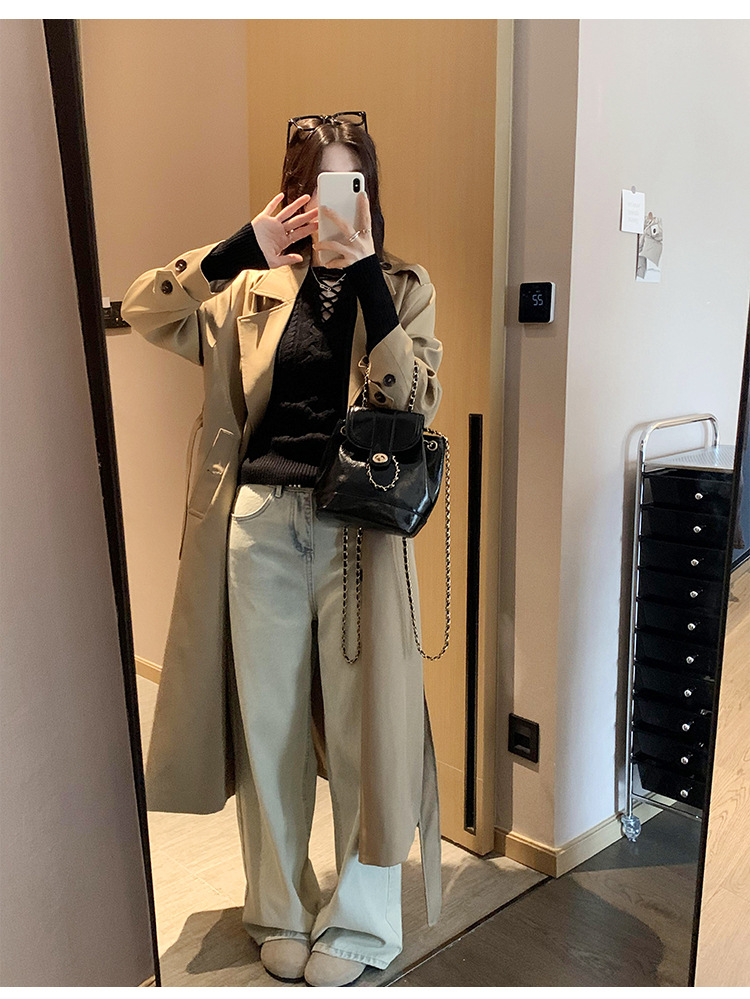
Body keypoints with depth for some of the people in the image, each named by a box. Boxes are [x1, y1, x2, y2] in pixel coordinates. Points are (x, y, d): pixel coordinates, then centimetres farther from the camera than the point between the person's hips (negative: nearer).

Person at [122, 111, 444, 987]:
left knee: (362, 721, 6)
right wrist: (245, 246, -12)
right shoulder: (257, 288, 10)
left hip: (358, 523, -2)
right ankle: (280, 911, 34)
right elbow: (142, 311, -1)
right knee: (268, 718, 11)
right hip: (259, 519, 2)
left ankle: (358, 923, 29)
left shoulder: (402, 285, 6)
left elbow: (416, 402, -9)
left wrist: (365, 276, -16)